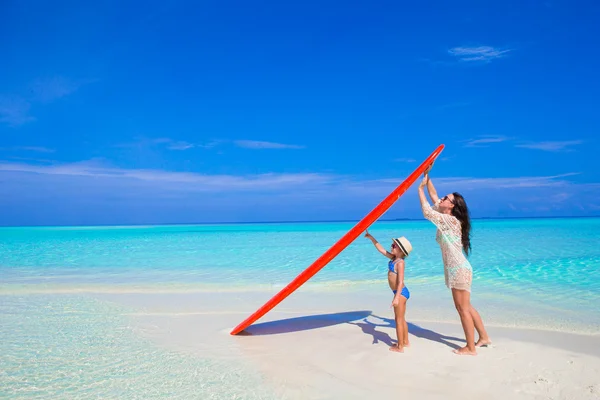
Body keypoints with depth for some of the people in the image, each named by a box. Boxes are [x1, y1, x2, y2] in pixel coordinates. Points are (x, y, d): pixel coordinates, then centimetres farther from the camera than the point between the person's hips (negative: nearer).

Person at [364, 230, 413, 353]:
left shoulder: (400, 263, -18)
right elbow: (381, 249, 16)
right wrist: (371, 238, 17)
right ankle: (405, 342, 29)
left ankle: (400, 347, 4)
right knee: (402, 319, 18)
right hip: (401, 292, 9)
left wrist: (396, 297, -31)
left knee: (398, 320, -2)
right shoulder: (393, 258, 6)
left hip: (401, 292, -9)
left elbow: (400, 281, -25)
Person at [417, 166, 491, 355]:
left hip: (459, 270, -10)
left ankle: (471, 348, 7)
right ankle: (484, 337, 29)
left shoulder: (451, 220, -17)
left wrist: (420, 189, -15)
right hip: (456, 269, 10)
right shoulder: (446, 218, 8)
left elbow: (427, 212, -24)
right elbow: (433, 196, 14)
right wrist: (427, 177, 8)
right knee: (465, 307, 18)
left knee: (463, 309, -2)